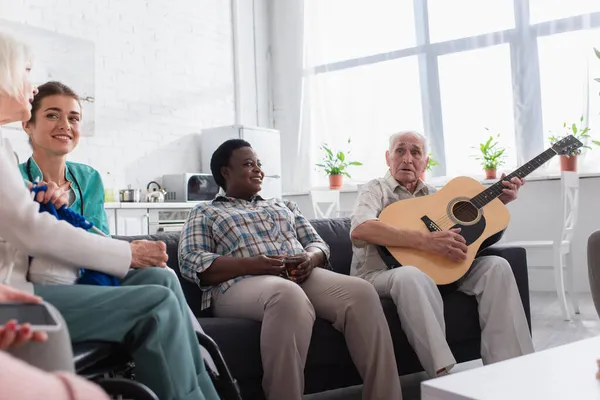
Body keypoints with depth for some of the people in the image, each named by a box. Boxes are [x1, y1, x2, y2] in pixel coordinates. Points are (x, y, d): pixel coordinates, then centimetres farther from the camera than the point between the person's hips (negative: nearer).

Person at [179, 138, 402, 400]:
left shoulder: (283, 206, 32)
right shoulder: (204, 213, 18)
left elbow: (318, 244, 23)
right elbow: (191, 263, 1)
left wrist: (310, 258, -4)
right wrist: (250, 264, -15)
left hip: (302, 276, 5)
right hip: (241, 283, -4)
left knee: (361, 292, -26)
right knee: (289, 296, -41)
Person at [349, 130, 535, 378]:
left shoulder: (432, 194, 18)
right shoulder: (377, 189, -1)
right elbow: (360, 229, -24)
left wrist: (499, 201, 4)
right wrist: (426, 241, -30)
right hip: (380, 275, -6)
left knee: (496, 266, -10)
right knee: (412, 276, -39)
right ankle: (446, 377, -38)